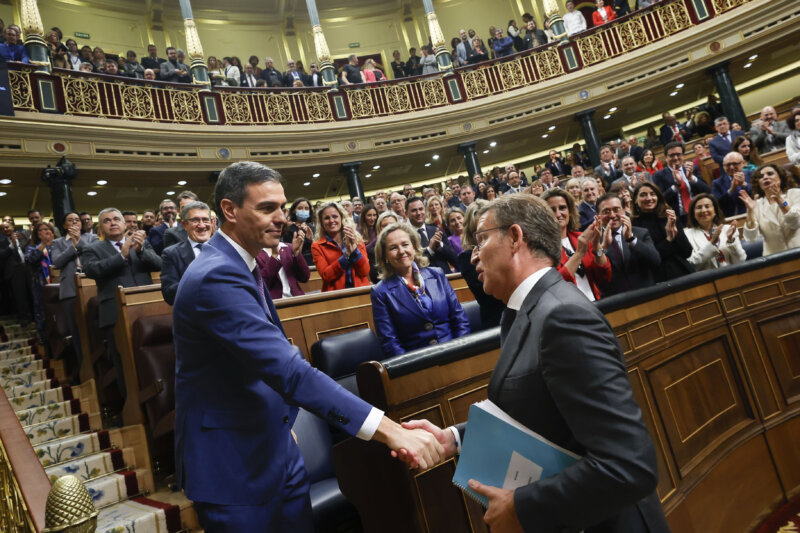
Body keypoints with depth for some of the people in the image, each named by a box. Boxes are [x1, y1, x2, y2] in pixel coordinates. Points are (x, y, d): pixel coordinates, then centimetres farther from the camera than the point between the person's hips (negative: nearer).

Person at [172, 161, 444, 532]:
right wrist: (389, 430, -38)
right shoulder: (216, 277, -26)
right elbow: (288, 369, -35)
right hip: (234, 464, -9)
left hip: (275, 449, 9)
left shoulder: (238, 264, 7)